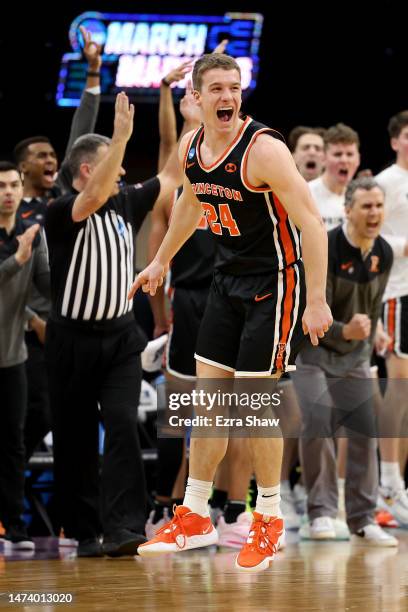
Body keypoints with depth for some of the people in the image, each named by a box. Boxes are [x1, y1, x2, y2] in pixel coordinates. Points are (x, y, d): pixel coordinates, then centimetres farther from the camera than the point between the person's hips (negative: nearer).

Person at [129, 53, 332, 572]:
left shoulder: (263, 149, -23)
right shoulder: (191, 147, -1)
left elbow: (311, 224, -23)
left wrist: (317, 301, -27)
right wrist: (161, 261, 30)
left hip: (274, 283, -7)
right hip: (227, 279, 7)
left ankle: (269, 521, 11)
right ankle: (194, 519, 19)